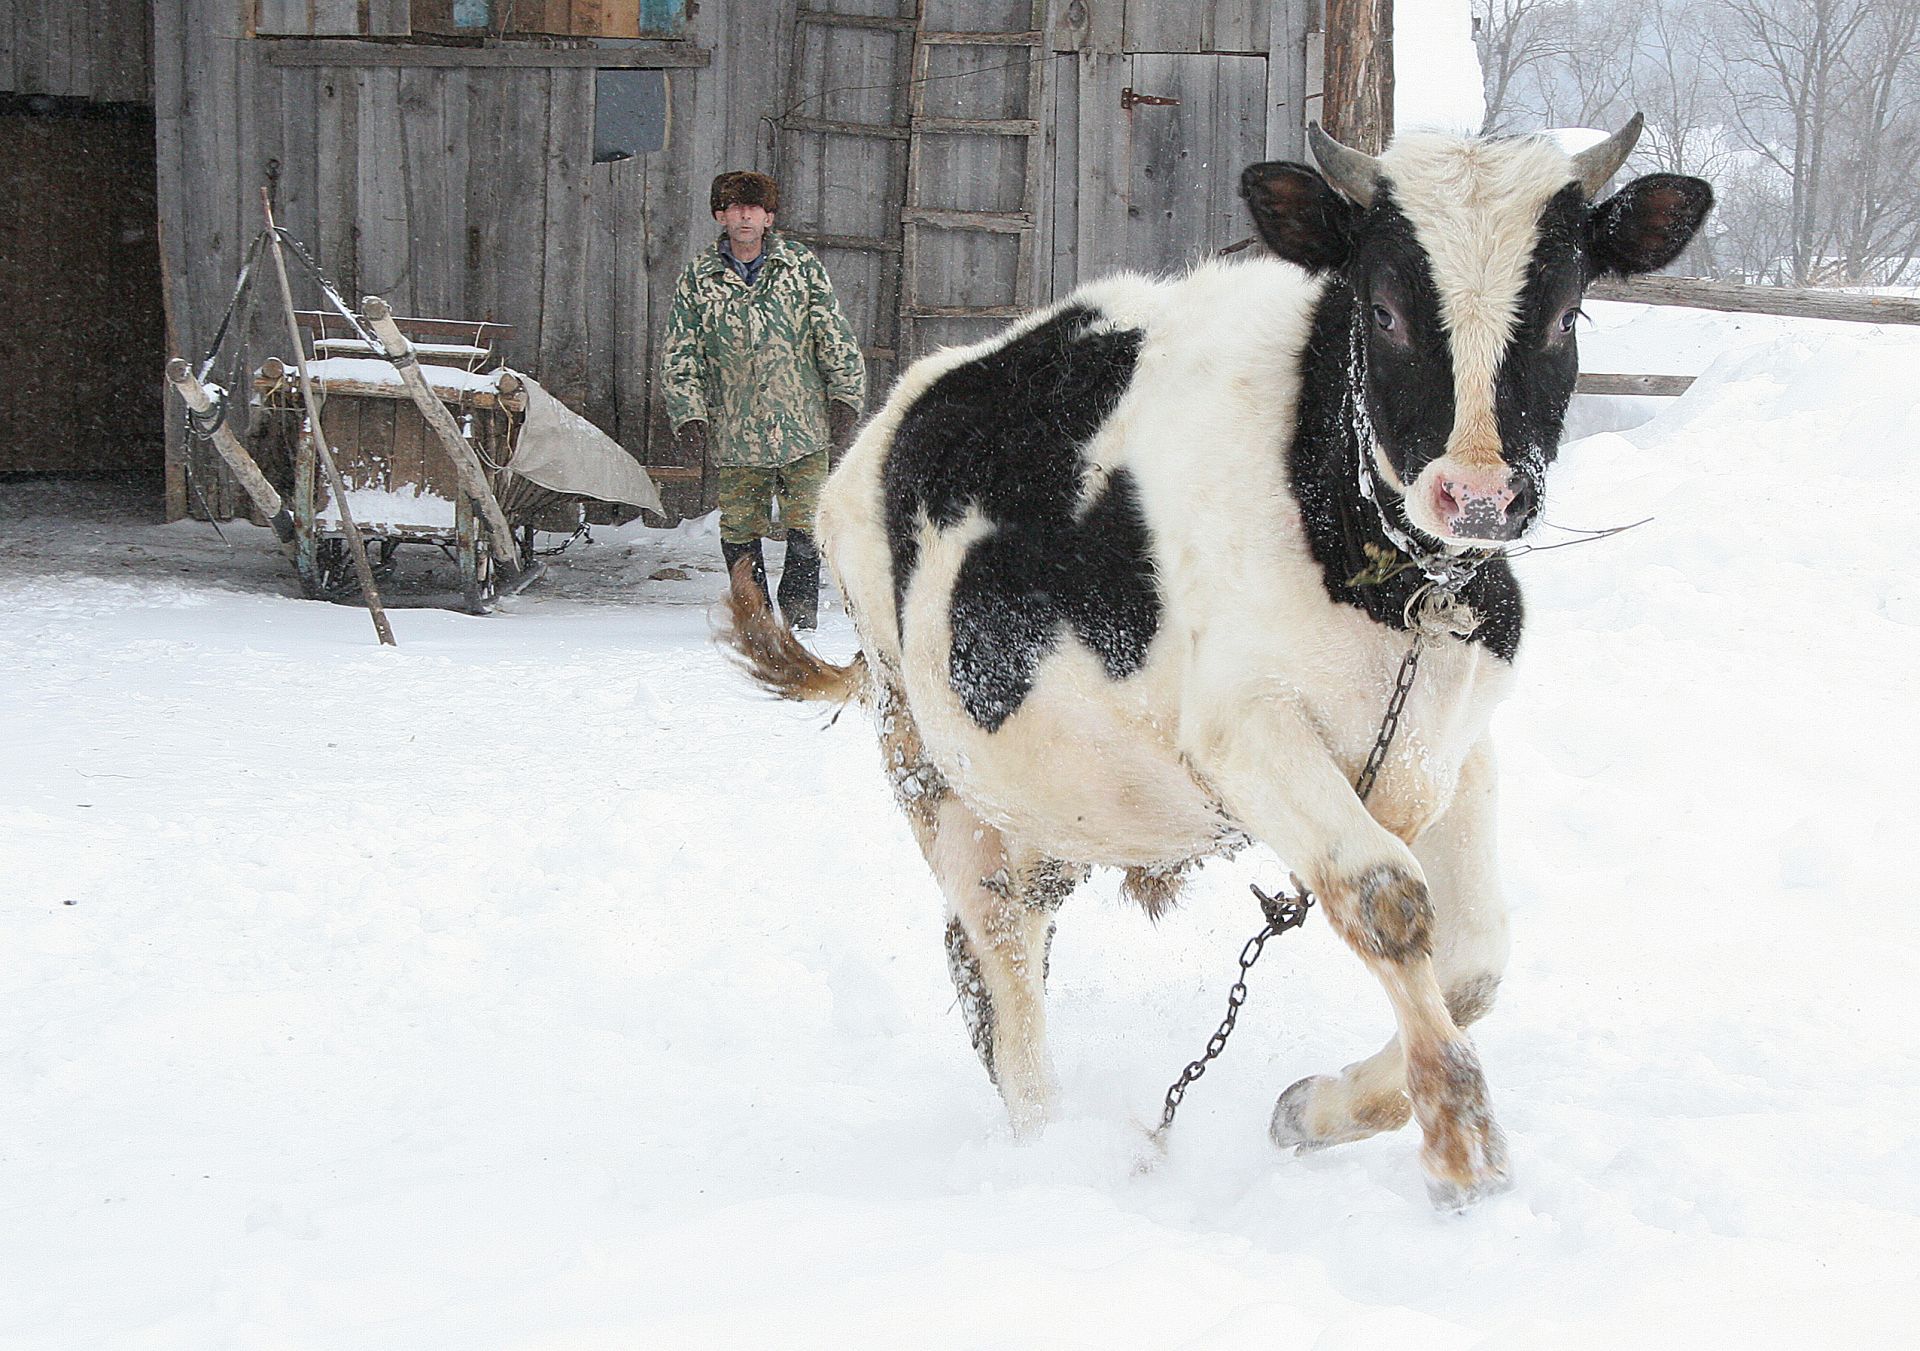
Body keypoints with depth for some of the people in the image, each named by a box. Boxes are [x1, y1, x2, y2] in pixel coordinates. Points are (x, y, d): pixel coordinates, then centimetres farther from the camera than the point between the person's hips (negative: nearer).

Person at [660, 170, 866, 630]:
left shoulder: (801, 264, 4)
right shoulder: (698, 278, 5)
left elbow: (835, 337, 7)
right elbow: (680, 355, 8)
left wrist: (845, 397, 3)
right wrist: (688, 416, 0)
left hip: (803, 422, -1)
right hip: (735, 430, 1)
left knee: (806, 523, -5)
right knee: (739, 525, 3)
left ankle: (799, 609, 10)